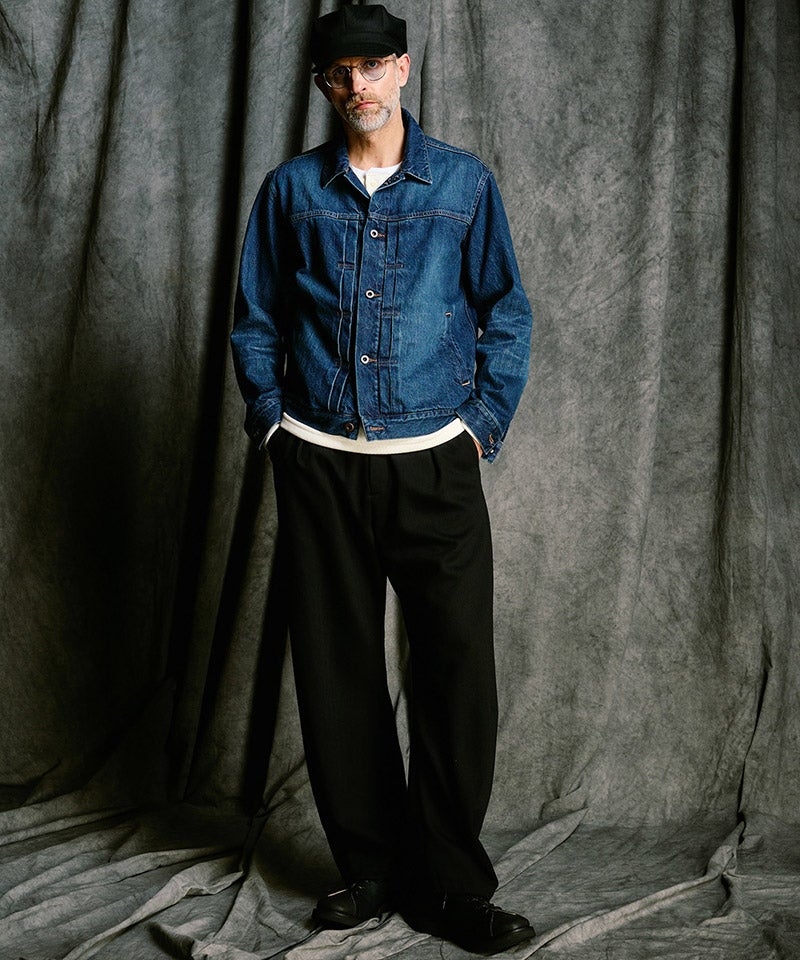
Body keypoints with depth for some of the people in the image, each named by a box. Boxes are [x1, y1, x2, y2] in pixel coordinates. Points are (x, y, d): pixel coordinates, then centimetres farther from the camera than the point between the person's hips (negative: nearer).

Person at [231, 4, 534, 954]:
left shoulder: (463, 182, 7)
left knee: (459, 664, -6)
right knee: (338, 668, 4)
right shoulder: (292, 189, 9)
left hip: (434, 458, -1)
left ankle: (451, 882, 7)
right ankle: (370, 866, 19)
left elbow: (505, 310, 10)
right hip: (320, 464, 1)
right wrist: (273, 421, 4)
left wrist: (484, 421, 1)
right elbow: (254, 320, 13)